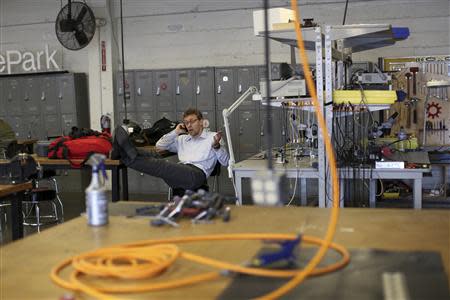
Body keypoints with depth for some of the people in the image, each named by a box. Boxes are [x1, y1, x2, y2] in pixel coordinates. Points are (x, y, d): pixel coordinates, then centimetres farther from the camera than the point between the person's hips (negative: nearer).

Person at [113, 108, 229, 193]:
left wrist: (217, 146, -13)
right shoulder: (182, 139, 34)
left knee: (164, 166, -32)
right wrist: (175, 132, 20)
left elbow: (225, 162, 6)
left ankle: (130, 158, -47)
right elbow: (159, 145, 28)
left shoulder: (213, 137, 18)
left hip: (197, 174, -6)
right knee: (154, 156, -20)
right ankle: (122, 151, -40)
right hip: (179, 173, 6)